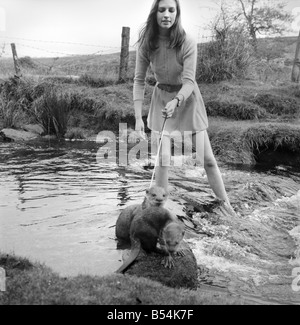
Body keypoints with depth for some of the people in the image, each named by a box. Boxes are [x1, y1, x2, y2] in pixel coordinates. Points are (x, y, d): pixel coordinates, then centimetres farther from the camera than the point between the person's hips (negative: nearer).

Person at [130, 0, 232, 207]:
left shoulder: (187, 43, -22)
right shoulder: (146, 44, -14)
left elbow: (189, 81, -25)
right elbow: (139, 81, -10)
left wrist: (176, 101, -45)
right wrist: (138, 118, -18)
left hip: (187, 99, -1)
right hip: (162, 99, 2)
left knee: (207, 159, -1)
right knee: (163, 157, -9)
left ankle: (227, 207, 12)